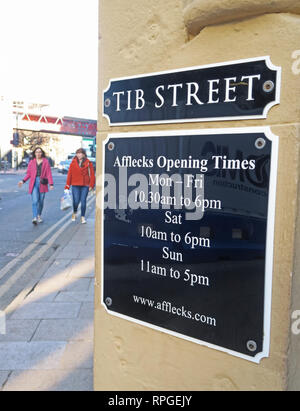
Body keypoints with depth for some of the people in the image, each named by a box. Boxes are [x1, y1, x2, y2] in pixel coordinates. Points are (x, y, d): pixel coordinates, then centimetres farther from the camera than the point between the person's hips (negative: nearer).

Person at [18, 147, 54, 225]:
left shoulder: (46, 162, 3)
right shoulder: (31, 162, 8)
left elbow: (49, 174, -1)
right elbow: (28, 173, 12)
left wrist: (51, 184, -9)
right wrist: (23, 181, -2)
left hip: (42, 184, 0)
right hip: (34, 183, 0)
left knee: (41, 201, 8)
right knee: (35, 201, -11)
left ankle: (39, 216, 29)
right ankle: (35, 218, -17)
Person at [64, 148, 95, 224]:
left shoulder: (88, 163, 3)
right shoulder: (73, 163, 6)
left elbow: (92, 174, 2)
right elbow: (69, 174, 5)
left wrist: (91, 185, -4)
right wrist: (67, 185, 0)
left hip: (85, 185, -1)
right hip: (75, 185, 1)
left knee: (83, 201, -1)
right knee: (76, 201, -5)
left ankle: (83, 217, 12)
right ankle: (74, 213, 25)